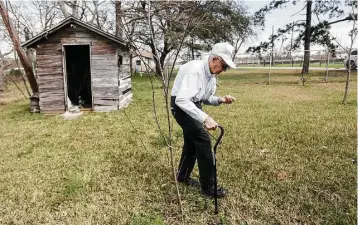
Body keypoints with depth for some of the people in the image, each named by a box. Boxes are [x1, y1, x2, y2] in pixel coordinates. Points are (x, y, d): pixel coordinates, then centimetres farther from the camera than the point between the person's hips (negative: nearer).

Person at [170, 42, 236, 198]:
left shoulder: (212, 75, 2)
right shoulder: (194, 70, -28)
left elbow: (205, 99, 11)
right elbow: (182, 99, -39)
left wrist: (221, 100, -9)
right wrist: (205, 118, -46)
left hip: (193, 106, 10)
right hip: (181, 106, -9)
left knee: (192, 141, 17)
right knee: (203, 140, -13)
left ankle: (182, 176, 37)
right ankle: (208, 188, -2)